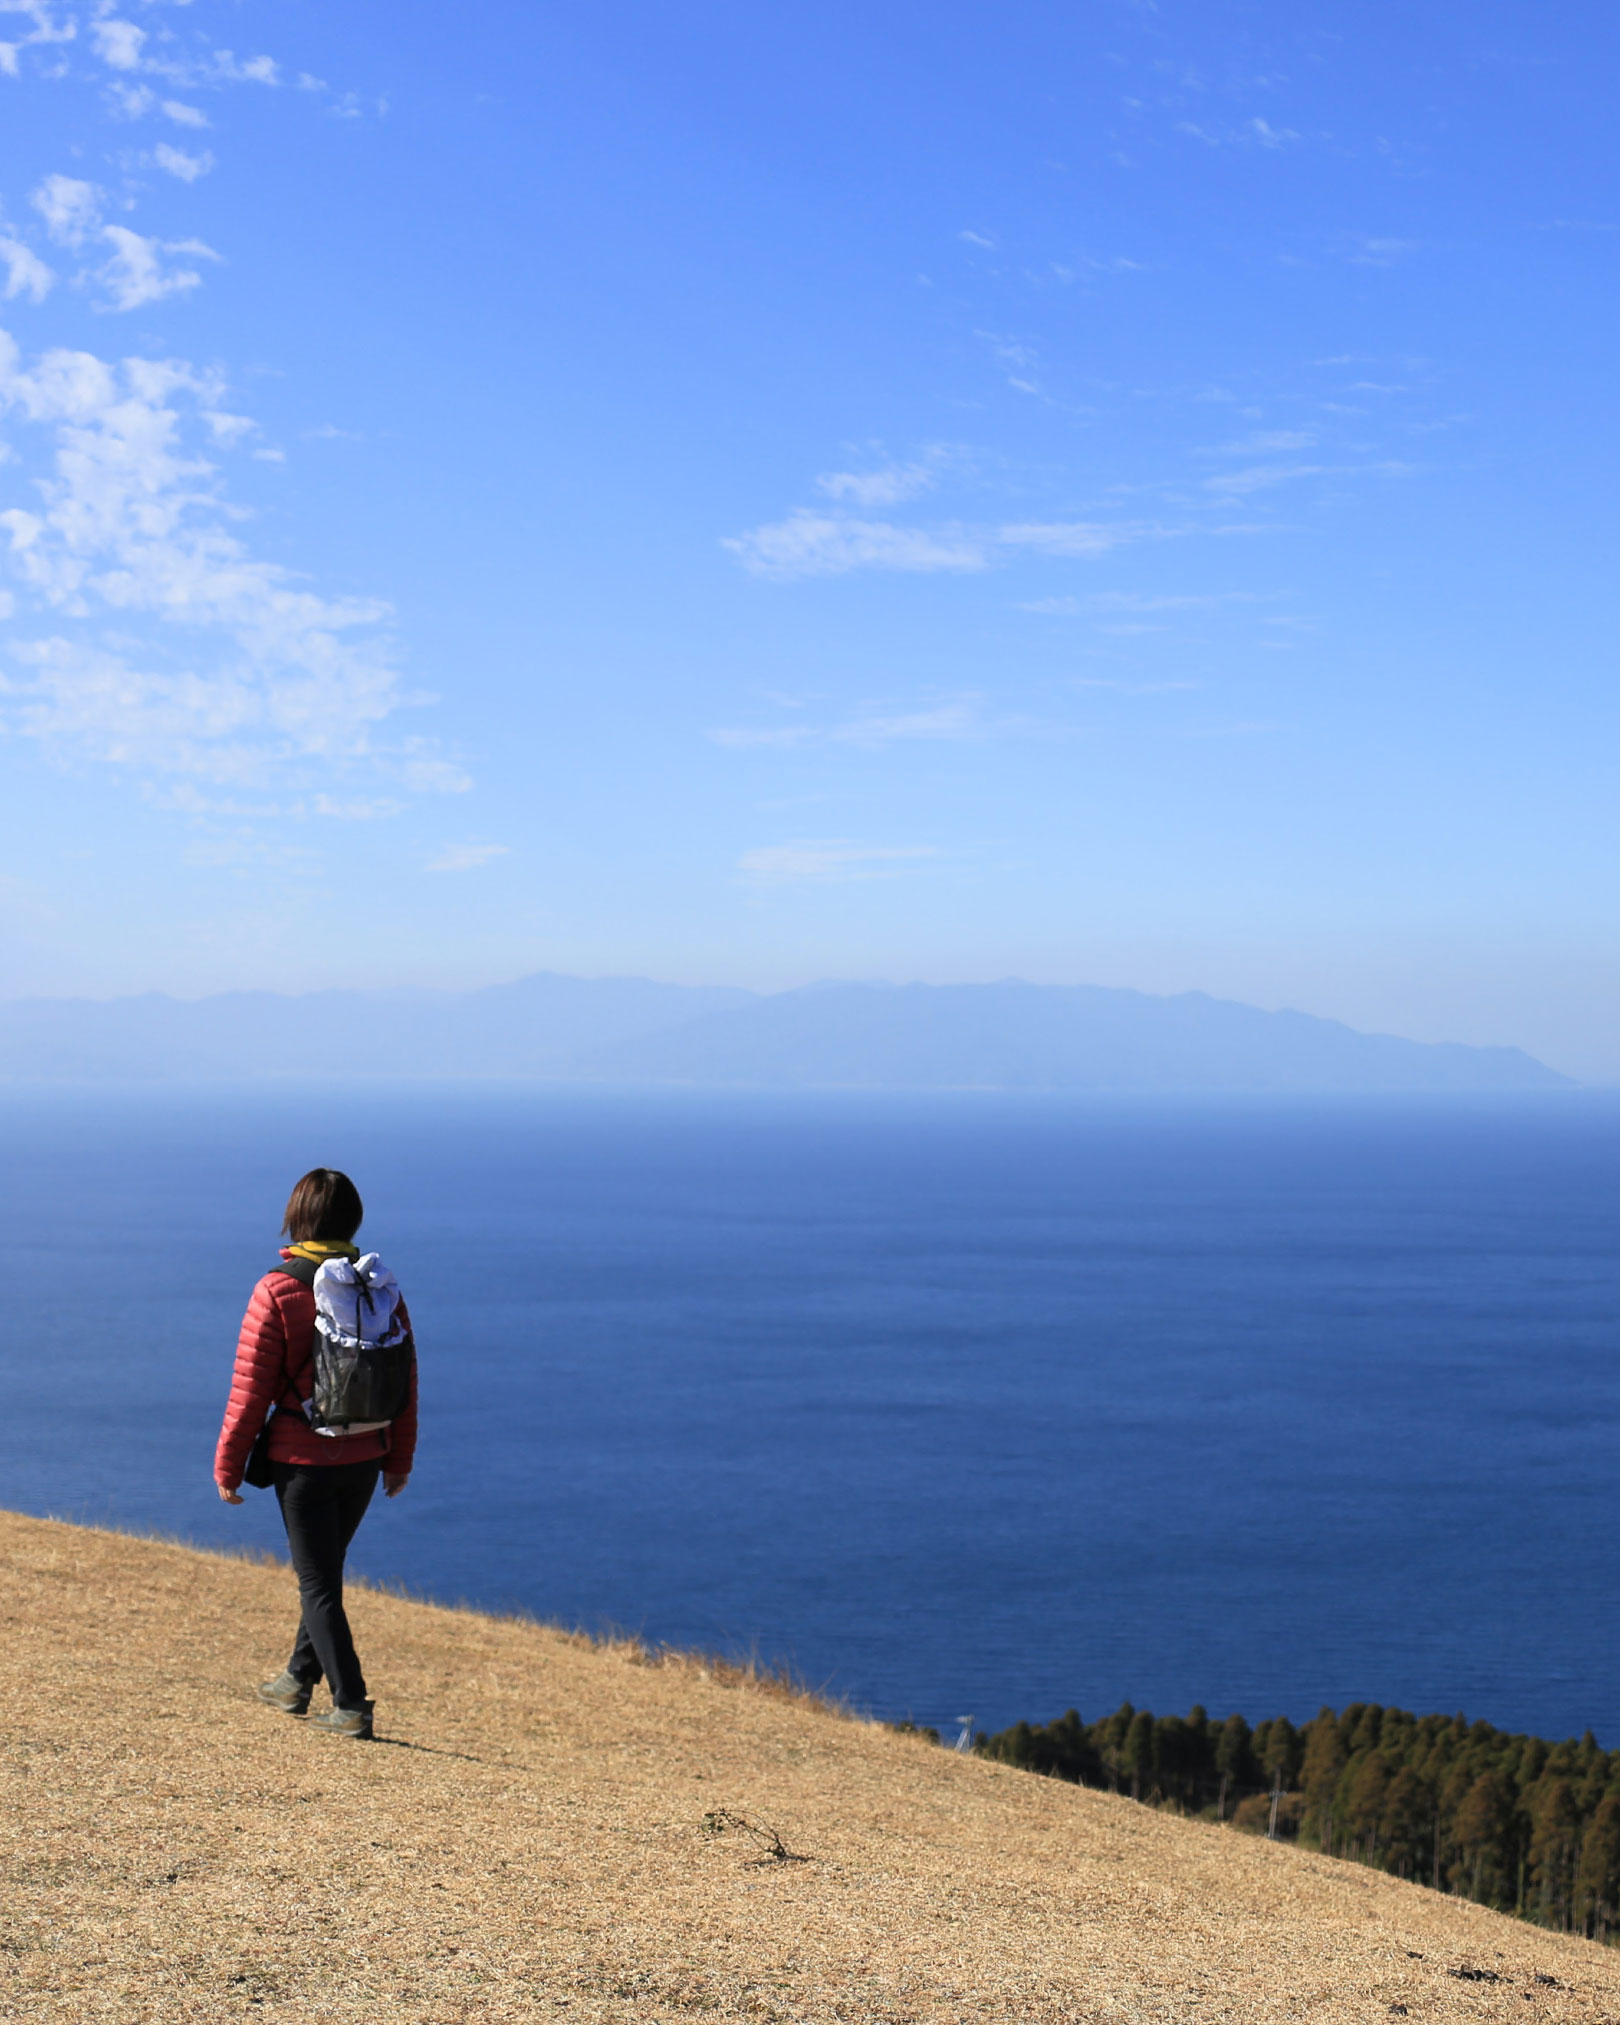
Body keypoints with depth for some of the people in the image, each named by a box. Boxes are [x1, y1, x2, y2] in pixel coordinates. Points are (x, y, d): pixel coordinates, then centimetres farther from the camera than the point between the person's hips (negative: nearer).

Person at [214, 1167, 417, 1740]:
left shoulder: (276, 1292, -14)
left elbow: (251, 1386, -11)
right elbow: (405, 1380, 4)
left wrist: (228, 1464, -1)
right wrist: (399, 1457, 15)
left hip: (303, 1459, -5)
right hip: (364, 1457, 5)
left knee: (318, 1582, 3)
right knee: (324, 1569, 22)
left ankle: (351, 1705, 1)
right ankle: (298, 1679, 33)